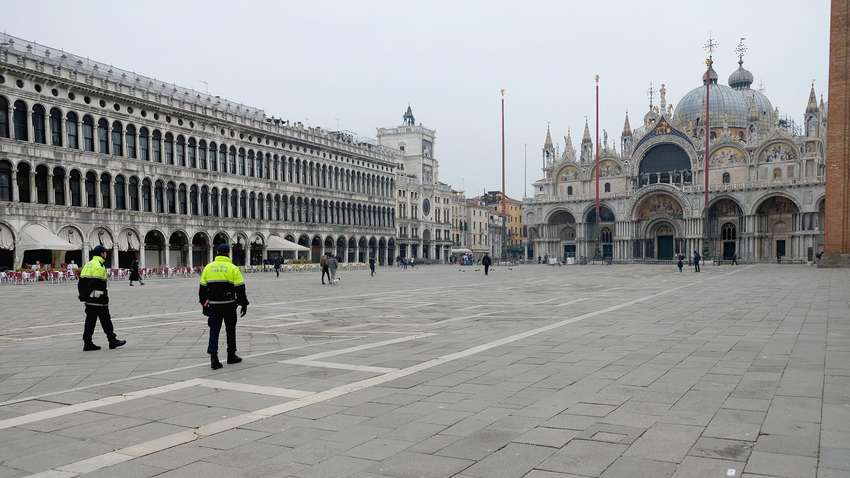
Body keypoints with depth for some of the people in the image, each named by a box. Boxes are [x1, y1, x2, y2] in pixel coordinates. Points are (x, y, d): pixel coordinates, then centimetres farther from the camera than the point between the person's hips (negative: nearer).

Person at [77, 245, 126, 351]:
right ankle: (112, 341, 7)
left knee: (90, 321, 10)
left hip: (88, 299, 9)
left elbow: (81, 282, 18)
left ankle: (87, 343, 9)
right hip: (97, 299, -9)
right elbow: (99, 284, -21)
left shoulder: (88, 265, 17)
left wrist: (82, 296, 21)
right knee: (105, 320, 0)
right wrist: (104, 299, -19)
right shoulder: (99, 266, -14)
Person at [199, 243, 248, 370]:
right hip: (229, 305, -2)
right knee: (230, 330, 12)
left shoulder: (208, 267, 4)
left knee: (214, 331, 4)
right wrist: (244, 304, 1)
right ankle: (231, 356, 22)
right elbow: (240, 289, -6)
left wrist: (203, 301, 20)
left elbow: (202, 287, 9)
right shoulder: (233, 269, -6)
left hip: (213, 305, 2)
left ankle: (213, 358, -8)